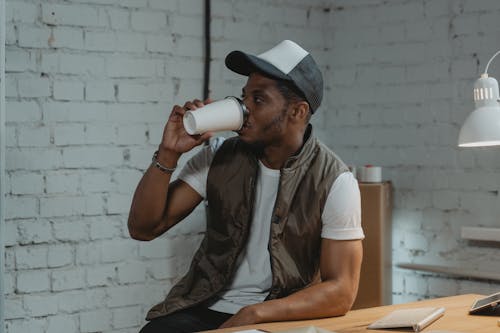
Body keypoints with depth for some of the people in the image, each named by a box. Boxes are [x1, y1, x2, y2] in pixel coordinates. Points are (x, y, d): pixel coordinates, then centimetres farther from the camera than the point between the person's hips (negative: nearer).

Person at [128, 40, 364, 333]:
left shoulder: (335, 182, -9)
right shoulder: (219, 158, 2)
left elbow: (341, 292, -10)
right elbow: (143, 228, 2)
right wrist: (168, 154, -11)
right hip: (204, 309, 2)